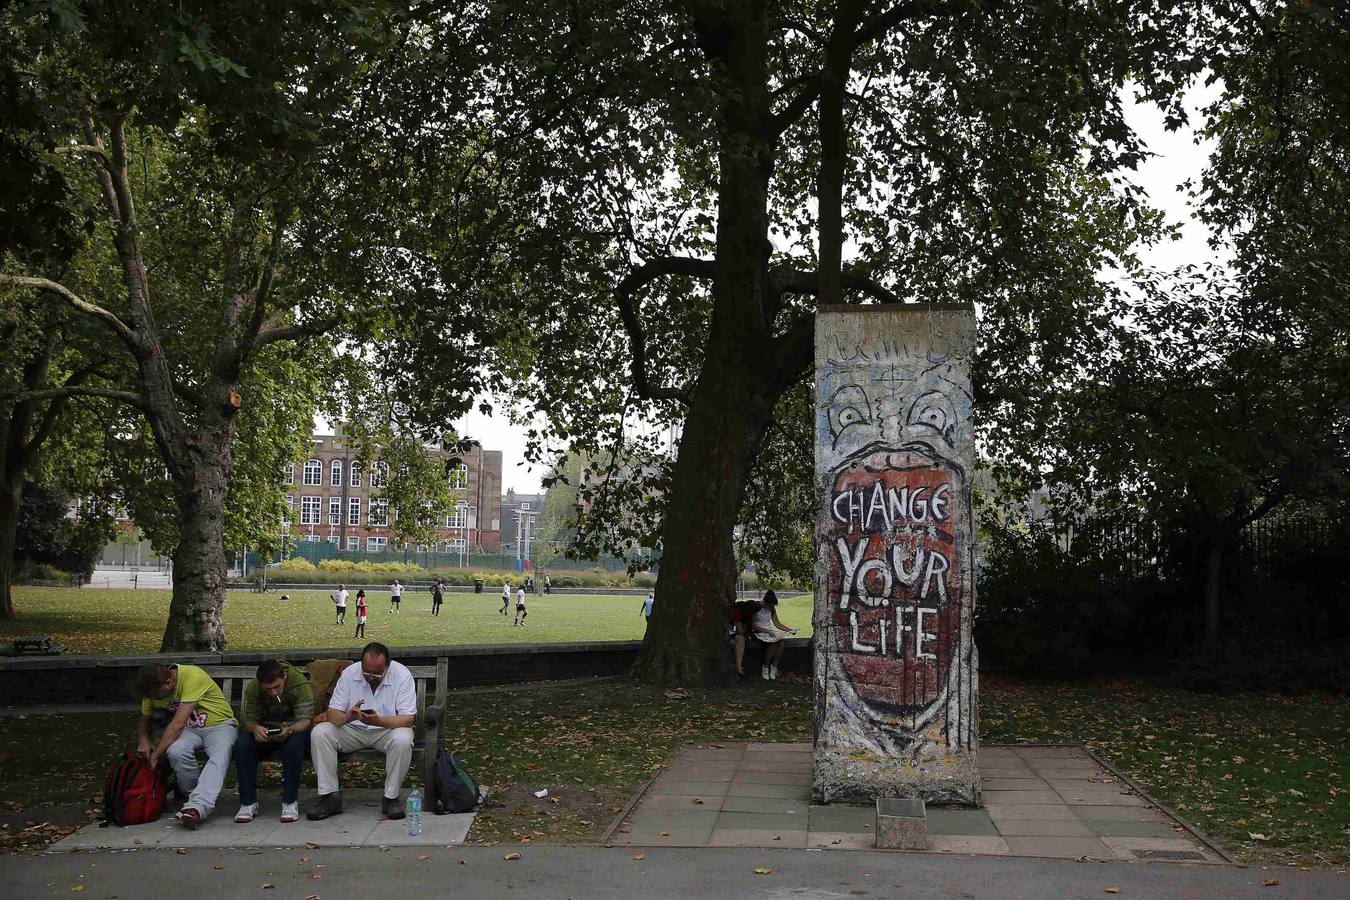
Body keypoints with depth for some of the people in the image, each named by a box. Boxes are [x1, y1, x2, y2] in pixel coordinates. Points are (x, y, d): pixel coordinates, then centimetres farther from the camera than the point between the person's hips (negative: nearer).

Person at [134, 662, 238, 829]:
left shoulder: (192, 676, -27)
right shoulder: (153, 689, -5)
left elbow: (178, 723, -30)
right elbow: (143, 720, 13)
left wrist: (155, 755, -28)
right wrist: (143, 739, -9)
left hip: (220, 725, -5)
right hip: (190, 729, 5)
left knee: (219, 759, -36)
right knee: (175, 751, -30)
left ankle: (197, 806, -50)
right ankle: (195, 793, -13)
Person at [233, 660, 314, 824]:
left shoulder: (301, 684, -22)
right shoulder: (252, 688, -12)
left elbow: (304, 719, -26)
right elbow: (249, 719, -12)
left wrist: (289, 730, -48)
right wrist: (255, 728, -37)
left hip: (294, 730, -3)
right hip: (265, 731, 3)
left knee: (294, 743, -38)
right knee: (241, 744, -28)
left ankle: (290, 802, -28)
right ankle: (248, 803, -20)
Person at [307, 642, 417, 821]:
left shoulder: (402, 675, -16)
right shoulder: (349, 673, -9)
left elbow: (408, 719, -20)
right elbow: (333, 713, -11)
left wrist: (378, 721, -37)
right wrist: (347, 717, -36)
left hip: (387, 729, -2)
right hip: (353, 730, 3)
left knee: (402, 740, -35)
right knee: (319, 733, -21)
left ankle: (391, 797, -17)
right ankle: (330, 796, -13)